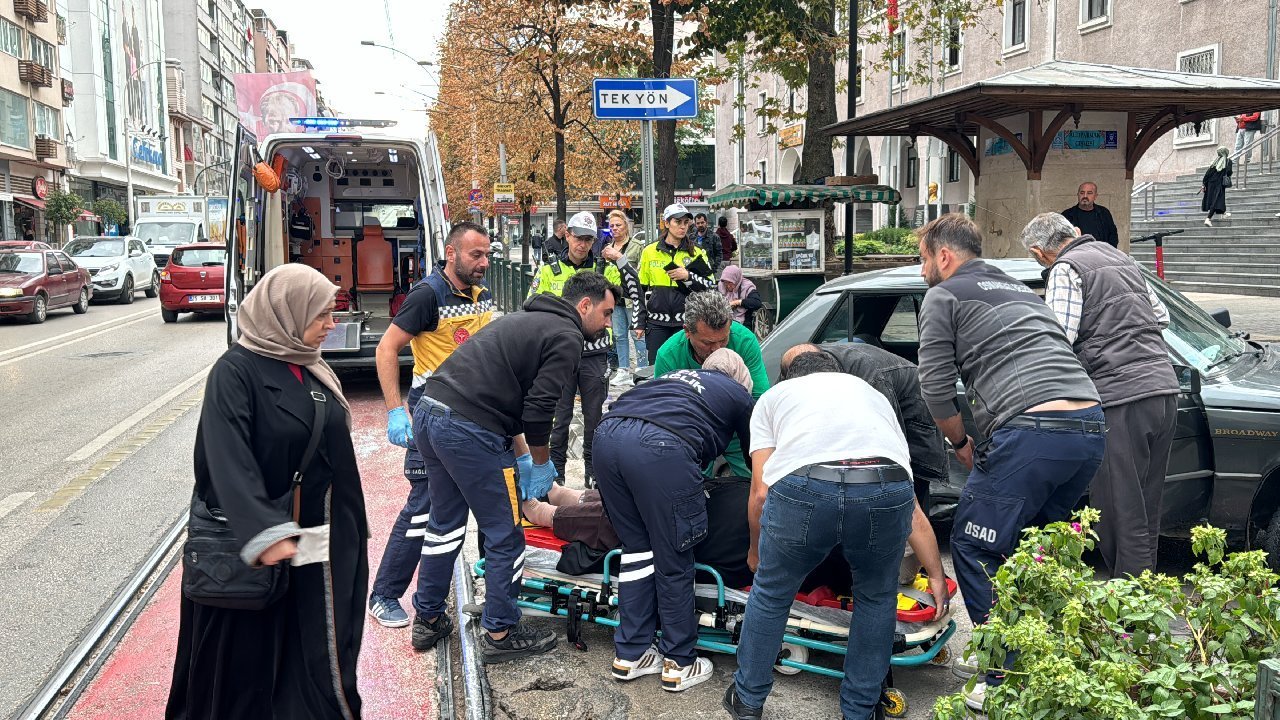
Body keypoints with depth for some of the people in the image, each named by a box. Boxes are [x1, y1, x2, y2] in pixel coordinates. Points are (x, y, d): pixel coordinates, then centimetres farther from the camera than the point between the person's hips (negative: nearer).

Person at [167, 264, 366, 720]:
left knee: (318, 649, 14)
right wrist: (263, 531, -39)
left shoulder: (310, 367, 8)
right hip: (259, 546, -7)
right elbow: (229, 459, -27)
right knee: (250, 652, 8)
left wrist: (349, 527, 18)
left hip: (321, 542, 7)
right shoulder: (236, 371, -15)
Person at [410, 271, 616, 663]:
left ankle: (427, 620, 34)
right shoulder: (567, 337, -4)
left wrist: (523, 455, 24)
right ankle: (499, 633, 18)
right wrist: (541, 461, 7)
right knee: (505, 534, 5)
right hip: (467, 429, -10)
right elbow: (538, 409, -10)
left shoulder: (529, 319, 24)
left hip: (429, 411, 10)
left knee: (445, 521, 23)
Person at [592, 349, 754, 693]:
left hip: (607, 433, 6)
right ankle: (679, 664, 22)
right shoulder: (738, 395, 26)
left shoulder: (678, 376, 37)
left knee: (637, 548, 19)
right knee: (674, 562, 10)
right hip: (660, 448, -5)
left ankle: (631, 654, 27)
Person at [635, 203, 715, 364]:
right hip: (656, 322, 0)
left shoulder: (696, 253, 5)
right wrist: (639, 323, 5)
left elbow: (710, 285, 4)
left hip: (686, 321, 0)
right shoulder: (650, 251, 4)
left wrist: (688, 276, -13)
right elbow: (640, 289, 8)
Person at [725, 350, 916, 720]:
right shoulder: (872, 393, 39)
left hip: (802, 486, -1)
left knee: (771, 593, 25)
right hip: (886, 490, 2)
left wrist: (755, 551, 40)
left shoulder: (774, 395, 33)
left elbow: (761, 492, 22)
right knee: (877, 595, 30)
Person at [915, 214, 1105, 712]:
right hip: (1092, 427, 8)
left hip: (1031, 432, -8)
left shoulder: (942, 297, 7)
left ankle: (1008, 680, 4)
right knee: (1030, 546, 21)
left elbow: (936, 389, 0)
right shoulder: (1021, 290, 30)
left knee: (974, 545, 3)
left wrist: (960, 443, 17)